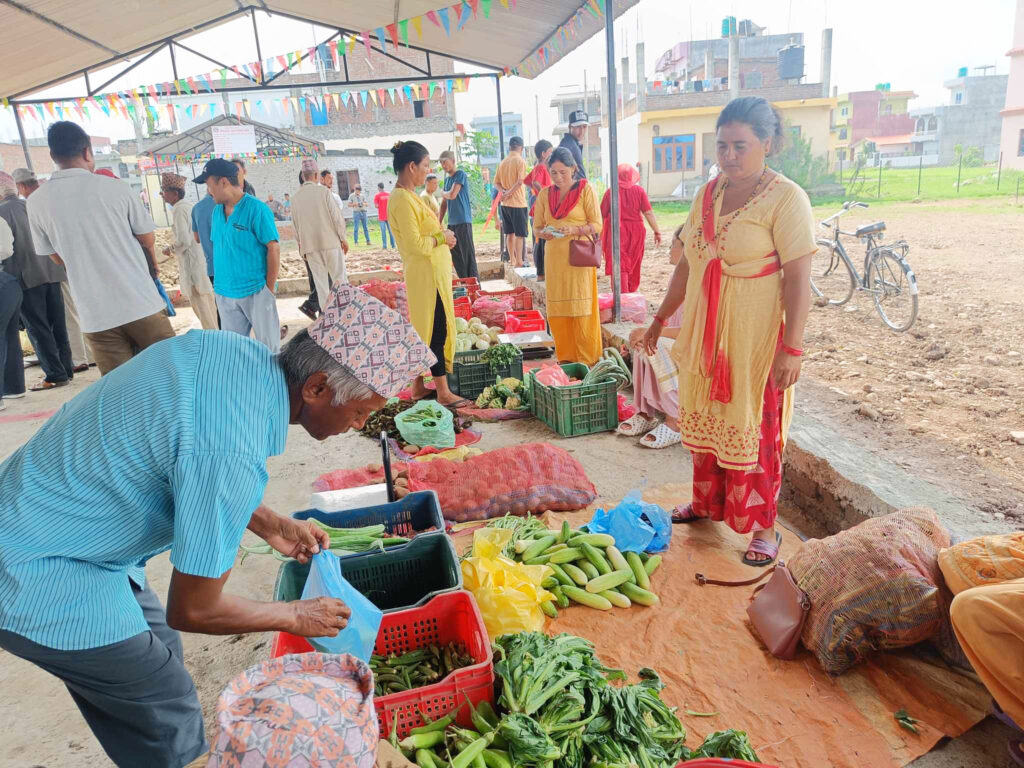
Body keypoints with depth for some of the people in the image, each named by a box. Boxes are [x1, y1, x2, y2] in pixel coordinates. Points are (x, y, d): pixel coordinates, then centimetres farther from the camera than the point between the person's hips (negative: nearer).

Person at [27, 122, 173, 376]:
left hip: (96, 316, 2)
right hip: (141, 305, -2)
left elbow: (59, 258, 13)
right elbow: (148, 240, 4)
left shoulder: (36, 202, 2)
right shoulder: (115, 188, -5)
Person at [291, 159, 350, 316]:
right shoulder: (324, 191, -6)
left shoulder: (296, 197, 6)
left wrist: (301, 244, 21)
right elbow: (336, 216, -8)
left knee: (320, 281, 7)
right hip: (330, 241, -3)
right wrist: (343, 238, 1)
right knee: (339, 279, 2)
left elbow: (295, 224, 12)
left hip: (309, 245, 4)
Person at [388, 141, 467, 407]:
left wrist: (443, 238, 6)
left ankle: (418, 387, 23)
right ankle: (443, 392, 2)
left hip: (431, 273, 10)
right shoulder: (403, 200, -18)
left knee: (424, 330, 15)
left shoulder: (408, 196, 14)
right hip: (426, 275, -10)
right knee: (436, 332, -5)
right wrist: (442, 237, -10)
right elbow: (415, 244, -23)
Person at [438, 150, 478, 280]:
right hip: (452, 222, 8)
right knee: (456, 256, 8)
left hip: (463, 221, -8)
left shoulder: (460, 174, -6)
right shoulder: (447, 179, 17)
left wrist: (443, 194, 3)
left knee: (468, 255, -7)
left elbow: (453, 195, -18)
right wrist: (439, 223, 15)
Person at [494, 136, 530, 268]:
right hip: (518, 202, -6)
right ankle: (519, 261, -6)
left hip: (505, 203, 7)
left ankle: (512, 259, 20)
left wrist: (504, 192, -5)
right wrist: (509, 193, -14)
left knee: (510, 233, 13)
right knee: (520, 234, -3)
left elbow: (496, 182, 10)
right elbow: (520, 181, -19)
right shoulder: (520, 161, -9)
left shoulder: (502, 162, 11)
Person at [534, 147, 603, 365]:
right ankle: (566, 358, 14)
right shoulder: (545, 194, 10)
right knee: (557, 310, 3)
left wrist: (574, 230, -19)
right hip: (554, 258, 4)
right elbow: (537, 227, 13)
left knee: (581, 308, -3)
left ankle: (587, 359, 6)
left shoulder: (585, 190, -1)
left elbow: (597, 225, -3)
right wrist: (545, 233, -9)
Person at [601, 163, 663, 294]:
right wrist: (657, 231, 1)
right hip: (635, 232, 2)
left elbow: (602, 215, -3)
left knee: (619, 265, -3)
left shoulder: (610, 192, -4)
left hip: (616, 232, -2)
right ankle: (632, 292, 34)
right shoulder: (639, 190, -2)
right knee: (634, 266, 19)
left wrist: (599, 234, 7)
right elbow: (648, 213, -5)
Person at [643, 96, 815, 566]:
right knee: (704, 419, 16)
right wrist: (661, 319, 16)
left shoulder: (785, 199, -11)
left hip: (755, 337, -6)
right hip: (704, 333, 6)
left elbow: (798, 279, -15)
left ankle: (765, 527, 18)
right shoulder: (708, 195, 8)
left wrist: (792, 348, -19)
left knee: (754, 429, 2)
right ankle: (707, 504, 35)